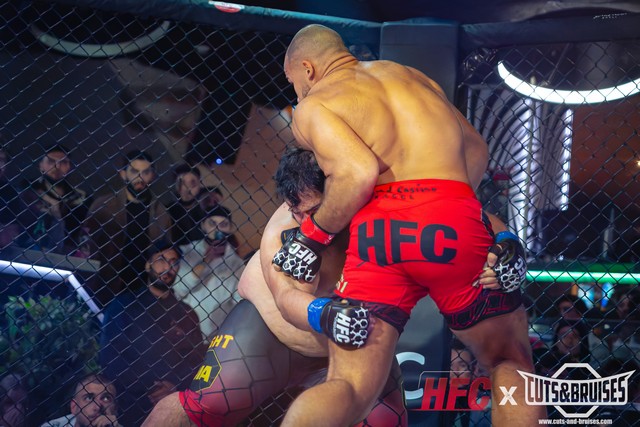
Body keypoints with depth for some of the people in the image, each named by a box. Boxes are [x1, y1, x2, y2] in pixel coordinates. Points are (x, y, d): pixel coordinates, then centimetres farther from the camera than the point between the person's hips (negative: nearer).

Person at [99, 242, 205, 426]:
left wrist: (174, 386, -13)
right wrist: (145, 392, -12)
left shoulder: (186, 313, 13)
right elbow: (108, 355, -3)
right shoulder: (123, 304, 5)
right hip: (130, 407, -2)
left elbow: (197, 359, 6)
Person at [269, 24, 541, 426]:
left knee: (352, 386, 3)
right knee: (511, 361, 21)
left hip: (377, 231, -2)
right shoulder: (412, 76, 28)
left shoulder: (312, 107, 13)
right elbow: (476, 149, 28)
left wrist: (312, 236, 5)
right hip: (453, 220, 2)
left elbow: (359, 172, -5)